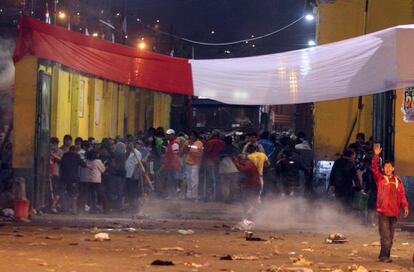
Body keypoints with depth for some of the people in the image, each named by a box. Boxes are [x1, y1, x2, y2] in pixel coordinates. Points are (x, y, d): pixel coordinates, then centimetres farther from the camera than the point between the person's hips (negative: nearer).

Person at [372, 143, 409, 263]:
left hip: (394, 212, 4)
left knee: (390, 237, 8)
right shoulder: (380, 178, 3)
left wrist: (405, 206, -3)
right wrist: (376, 155, -22)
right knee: (385, 236, -11)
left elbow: (402, 195, 9)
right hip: (383, 211, -4)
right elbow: (374, 168, -11)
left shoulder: (397, 181, 11)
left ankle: (385, 256, 14)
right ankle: (384, 256, -7)